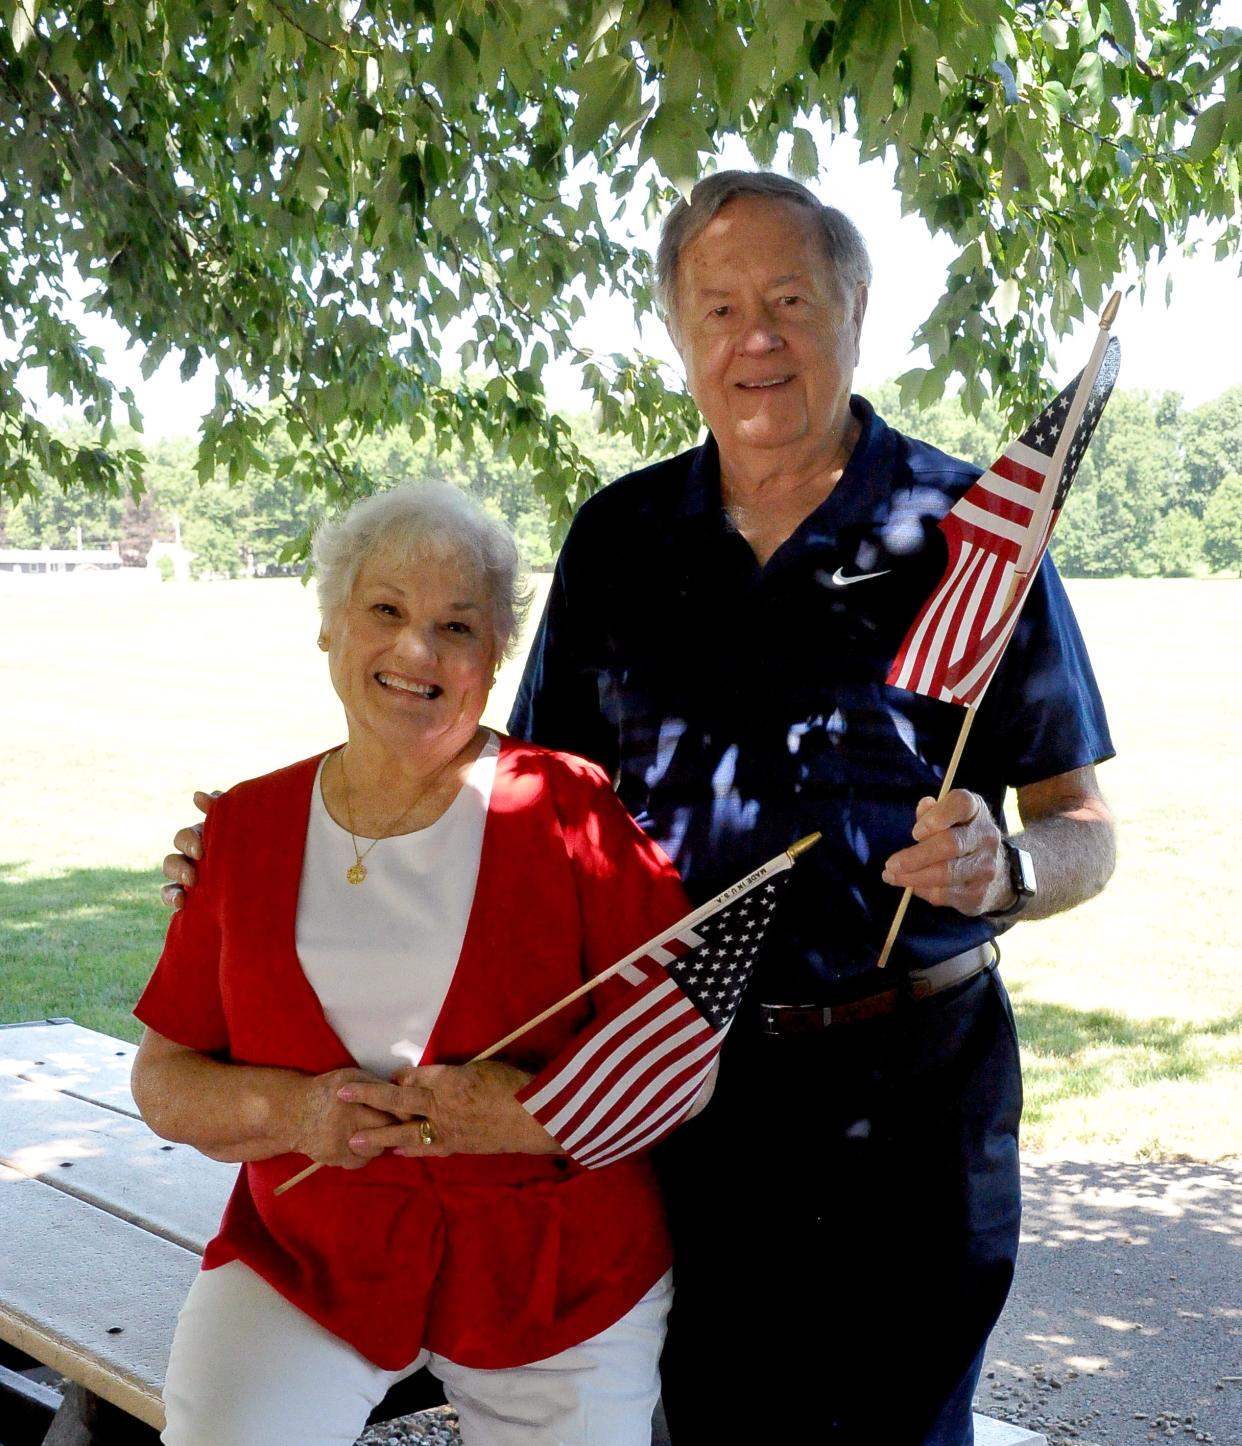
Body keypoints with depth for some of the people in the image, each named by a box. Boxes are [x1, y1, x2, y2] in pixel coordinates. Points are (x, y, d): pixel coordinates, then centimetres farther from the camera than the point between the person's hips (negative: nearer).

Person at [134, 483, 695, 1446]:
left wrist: (537, 1110, -23)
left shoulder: (569, 812, -6)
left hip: (557, 1272, 0)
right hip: (305, 1257, 1)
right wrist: (288, 1111, -15)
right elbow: (163, 1079, 4)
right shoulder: (247, 829, 3)